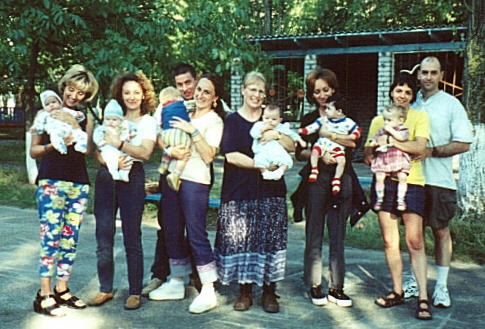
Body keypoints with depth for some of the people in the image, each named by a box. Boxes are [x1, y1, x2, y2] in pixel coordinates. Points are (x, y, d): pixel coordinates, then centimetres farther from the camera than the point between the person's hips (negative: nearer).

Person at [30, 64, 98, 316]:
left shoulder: (85, 118, 13)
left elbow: (87, 148, -1)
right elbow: (33, 151, 2)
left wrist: (75, 127, -15)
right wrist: (54, 146, -16)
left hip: (79, 183, 4)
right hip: (51, 182, -4)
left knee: (70, 239, 5)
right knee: (51, 237, -9)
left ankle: (62, 290, 15)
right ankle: (44, 296, -4)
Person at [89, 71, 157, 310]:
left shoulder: (148, 121, 5)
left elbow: (145, 152, -11)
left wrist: (119, 144, -19)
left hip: (132, 177, -3)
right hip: (106, 176, 4)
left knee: (132, 237, -2)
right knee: (103, 235, 4)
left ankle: (135, 292, 8)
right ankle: (105, 288, 17)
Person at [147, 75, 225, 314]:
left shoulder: (214, 121, -2)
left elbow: (208, 156, -13)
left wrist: (193, 131, -16)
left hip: (195, 181, -7)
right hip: (172, 177, 7)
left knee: (196, 234, -7)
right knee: (172, 232, 11)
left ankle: (208, 292, 0)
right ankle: (176, 283, 24)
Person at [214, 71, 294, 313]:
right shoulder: (232, 121, 4)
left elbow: (292, 147, 10)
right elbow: (231, 155, -8)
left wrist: (277, 135, -9)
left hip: (270, 190, 2)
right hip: (239, 191, -2)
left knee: (270, 238, 0)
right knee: (239, 239, -3)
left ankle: (269, 291, 9)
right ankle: (245, 291, 10)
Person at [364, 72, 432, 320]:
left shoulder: (420, 117, 7)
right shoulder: (378, 120, 18)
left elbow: (420, 146, -9)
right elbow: (367, 155, 14)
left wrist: (389, 141, -11)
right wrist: (373, 147, -7)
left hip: (411, 182, -3)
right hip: (384, 181, 3)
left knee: (415, 241, -8)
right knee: (389, 241, 5)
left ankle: (423, 298, -3)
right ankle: (397, 292, 17)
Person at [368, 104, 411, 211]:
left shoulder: (403, 129, 3)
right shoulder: (381, 130, 15)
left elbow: (401, 138, -18)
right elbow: (374, 138, 23)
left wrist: (390, 130, -11)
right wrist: (373, 142, -1)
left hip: (398, 157, -3)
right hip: (382, 158, 3)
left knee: (402, 177, -17)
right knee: (379, 178, -11)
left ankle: (401, 200, -5)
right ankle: (379, 199, 3)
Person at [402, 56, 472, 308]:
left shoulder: (451, 105, -1)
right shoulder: (411, 103, 11)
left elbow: (463, 143, -6)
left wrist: (431, 151, -15)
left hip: (439, 179, -3)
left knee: (441, 231, 3)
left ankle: (441, 286, 12)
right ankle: (415, 281, 20)